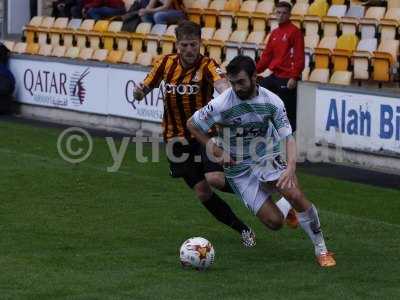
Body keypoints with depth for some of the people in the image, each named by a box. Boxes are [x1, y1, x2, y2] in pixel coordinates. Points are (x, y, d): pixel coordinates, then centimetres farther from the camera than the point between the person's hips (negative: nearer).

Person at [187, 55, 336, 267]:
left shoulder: (271, 101, -12)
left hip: (267, 159, 1)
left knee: (295, 195, -28)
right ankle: (286, 206, 28)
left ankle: (321, 249, -8)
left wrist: (291, 167, -28)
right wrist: (217, 151, -9)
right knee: (274, 222, -12)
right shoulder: (221, 104, -18)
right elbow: (192, 125, -4)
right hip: (239, 169, -1)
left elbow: (288, 137, -11)